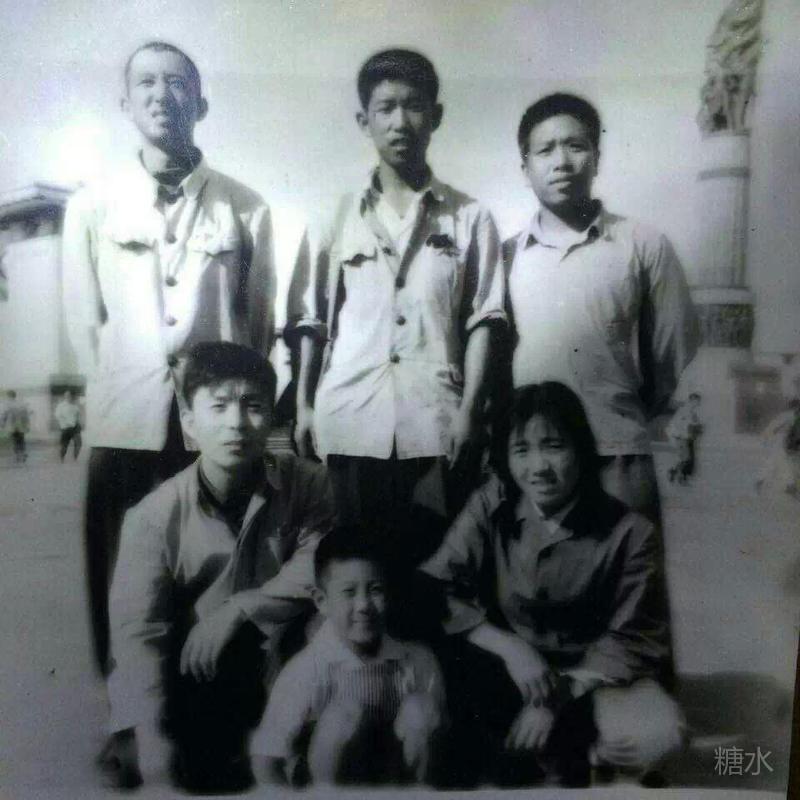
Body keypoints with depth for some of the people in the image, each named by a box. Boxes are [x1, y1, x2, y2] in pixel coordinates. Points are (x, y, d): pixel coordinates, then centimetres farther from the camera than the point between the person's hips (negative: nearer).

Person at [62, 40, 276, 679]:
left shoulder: (246, 209, 4)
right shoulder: (92, 207, 6)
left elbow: (260, 321, 6)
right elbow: (84, 323, 7)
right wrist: (120, 396, 5)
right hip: (124, 422, 1)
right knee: (118, 585, 8)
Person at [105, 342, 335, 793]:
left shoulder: (308, 484, -8)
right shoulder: (153, 517, -14)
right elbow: (138, 632, -21)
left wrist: (238, 608, -21)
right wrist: (147, 738, -35)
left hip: (281, 673, 3)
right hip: (194, 685, -2)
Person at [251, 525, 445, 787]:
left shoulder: (418, 661, -14)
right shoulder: (305, 672, -22)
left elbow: (436, 734, 0)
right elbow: (265, 760, -16)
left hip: (395, 777, 3)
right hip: (323, 784, -3)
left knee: (418, 708, -22)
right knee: (345, 714, -29)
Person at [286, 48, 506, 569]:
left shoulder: (469, 218, 6)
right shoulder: (335, 217, 10)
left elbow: (482, 320, 2)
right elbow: (309, 321, 9)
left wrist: (469, 411, -6)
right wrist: (304, 407, 3)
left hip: (436, 423, -1)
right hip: (350, 420, 1)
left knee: (434, 555, 5)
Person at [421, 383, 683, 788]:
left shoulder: (630, 533, -15)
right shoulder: (490, 504, -12)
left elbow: (632, 639, -9)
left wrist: (557, 698, -20)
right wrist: (509, 647, -25)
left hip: (588, 675, 0)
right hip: (506, 664, 1)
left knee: (655, 732, -30)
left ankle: (538, 755, -2)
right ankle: (559, 759, -9)